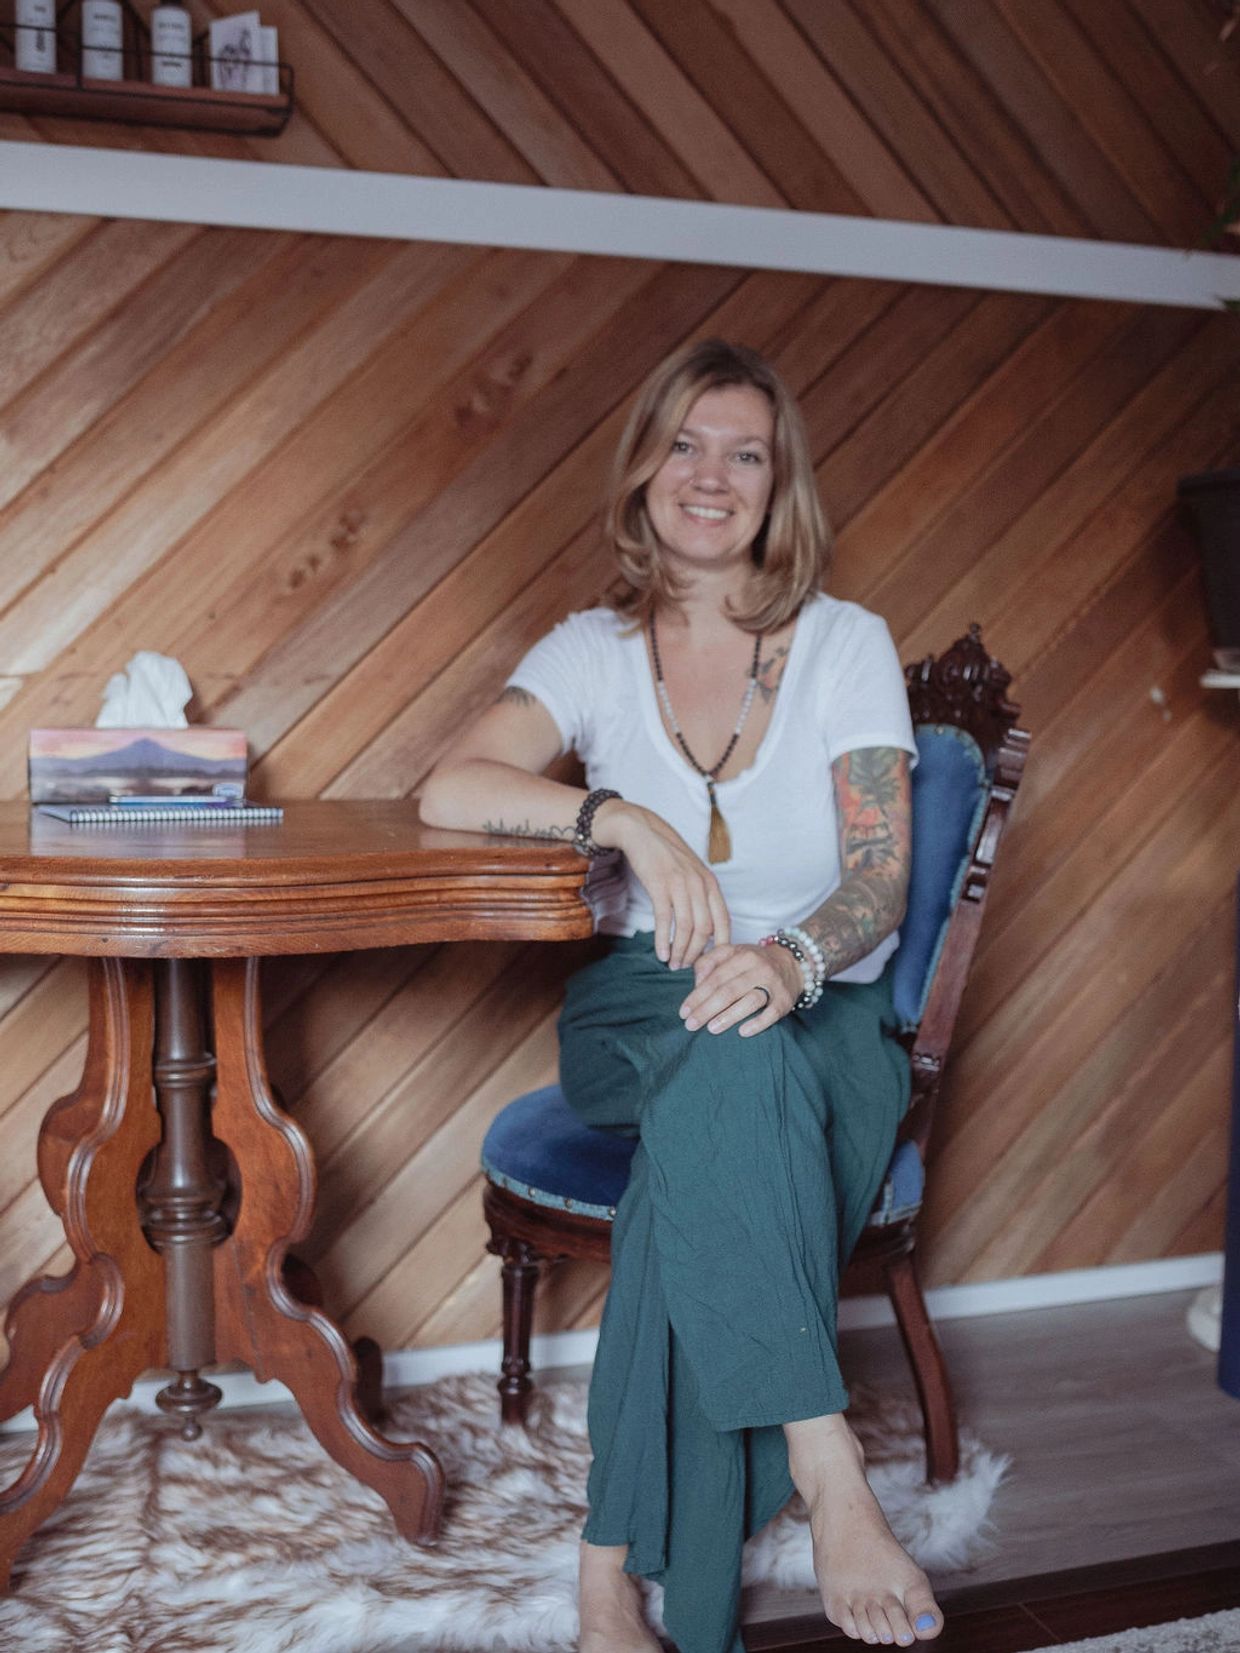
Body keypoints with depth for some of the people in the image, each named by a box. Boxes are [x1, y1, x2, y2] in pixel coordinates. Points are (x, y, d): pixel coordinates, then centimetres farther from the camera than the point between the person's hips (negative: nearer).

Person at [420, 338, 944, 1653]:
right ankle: (827, 1475, -36)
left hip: (823, 1014, 0)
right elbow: (447, 790, -11)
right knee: (728, 1067, -36)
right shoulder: (594, 651, 6)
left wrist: (794, 958, -29)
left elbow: (882, 879, -6)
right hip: (637, 1010, 1)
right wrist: (627, 819, -25)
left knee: (714, 1111, -35)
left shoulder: (847, 645, 2)